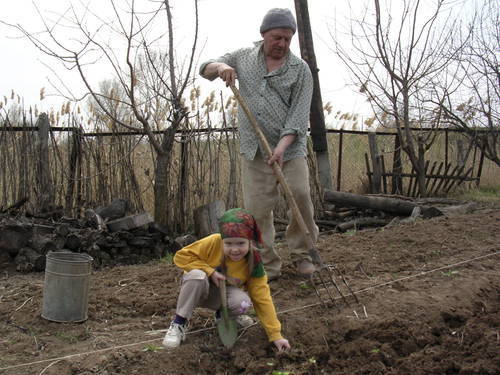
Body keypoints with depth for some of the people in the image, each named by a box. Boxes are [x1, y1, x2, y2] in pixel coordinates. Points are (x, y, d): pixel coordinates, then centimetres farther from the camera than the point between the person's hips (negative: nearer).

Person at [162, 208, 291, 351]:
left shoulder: (253, 263, -20)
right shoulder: (213, 243, -27)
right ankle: (179, 323, -20)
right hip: (197, 289, -1)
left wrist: (275, 335, -19)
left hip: (220, 296, 1)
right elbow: (181, 256, -21)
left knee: (243, 303, -33)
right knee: (197, 275, -38)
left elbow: (262, 299, -17)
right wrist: (210, 271, -29)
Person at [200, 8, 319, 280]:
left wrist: (282, 145, -23)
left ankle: (301, 254, 14)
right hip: (253, 150, 2)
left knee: (301, 199, -8)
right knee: (257, 209, -1)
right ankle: (268, 266, 9)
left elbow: (299, 114, -9)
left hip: (290, 147, -1)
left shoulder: (300, 69, 0)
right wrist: (220, 67, -10)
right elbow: (205, 69, 14)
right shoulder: (243, 58, 10)